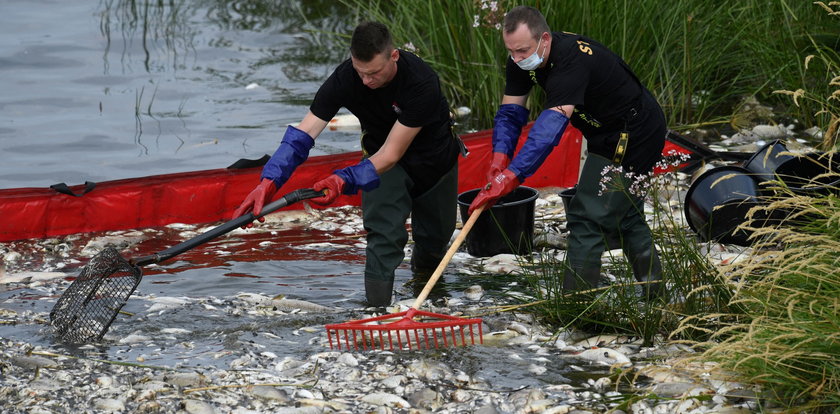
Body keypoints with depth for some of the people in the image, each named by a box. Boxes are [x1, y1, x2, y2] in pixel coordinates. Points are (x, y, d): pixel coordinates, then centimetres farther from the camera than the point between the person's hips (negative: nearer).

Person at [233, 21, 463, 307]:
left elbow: (392, 154, -39)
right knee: (383, 230, -20)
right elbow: (303, 133, -31)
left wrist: (345, 180, -52)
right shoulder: (345, 79, -29)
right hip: (380, 151, 1)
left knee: (437, 232, 15)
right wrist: (270, 180, -44)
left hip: (435, 156, -1)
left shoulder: (421, 82, -39)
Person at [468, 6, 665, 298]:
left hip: (631, 138, -10)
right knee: (625, 214, 22)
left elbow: (551, 125, -46)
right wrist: (500, 156, -26)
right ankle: (655, 298, 36)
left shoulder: (572, 61, -37)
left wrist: (510, 177, -53)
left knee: (588, 218, -12)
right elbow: (511, 112, -5)